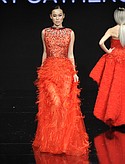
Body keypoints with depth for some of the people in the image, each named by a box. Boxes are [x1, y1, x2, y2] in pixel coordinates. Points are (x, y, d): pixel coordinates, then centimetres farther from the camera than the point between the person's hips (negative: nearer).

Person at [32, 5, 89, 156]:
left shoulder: (70, 33, 6)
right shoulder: (45, 32, 8)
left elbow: (70, 54, 7)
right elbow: (45, 53, 13)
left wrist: (74, 72, 0)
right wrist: (41, 71, 10)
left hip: (65, 70, 1)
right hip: (49, 70, 0)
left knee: (66, 103, -5)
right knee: (54, 102, -15)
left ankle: (66, 139, 8)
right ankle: (52, 140, -2)